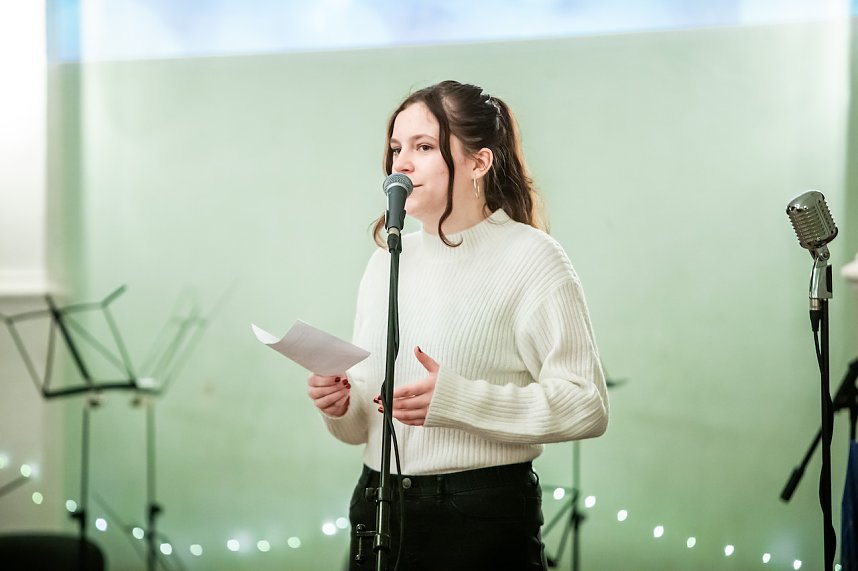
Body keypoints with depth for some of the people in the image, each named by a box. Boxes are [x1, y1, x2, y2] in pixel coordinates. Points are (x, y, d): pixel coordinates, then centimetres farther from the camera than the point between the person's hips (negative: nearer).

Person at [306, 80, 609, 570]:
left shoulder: (532, 258, -7)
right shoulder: (387, 261, 11)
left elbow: (587, 407, -15)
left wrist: (456, 400, -23)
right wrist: (341, 405, -7)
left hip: (484, 521, -5)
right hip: (378, 510, 5)